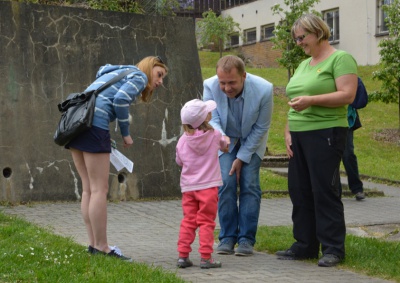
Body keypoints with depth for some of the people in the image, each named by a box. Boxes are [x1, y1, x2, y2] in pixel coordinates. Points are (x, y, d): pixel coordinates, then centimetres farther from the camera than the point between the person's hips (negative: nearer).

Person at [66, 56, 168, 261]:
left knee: (88, 189, 10)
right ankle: (101, 247, -2)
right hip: (94, 123, -9)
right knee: (99, 189, -5)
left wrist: (104, 138, 18)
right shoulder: (139, 76, 6)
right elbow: (120, 99, -11)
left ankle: (94, 244, 13)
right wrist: (125, 133, -2)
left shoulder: (117, 73, 31)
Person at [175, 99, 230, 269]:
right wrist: (226, 142, 38)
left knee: (188, 221, 10)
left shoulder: (182, 140, -3)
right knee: (206, 222, 0)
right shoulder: (214, 135, -7)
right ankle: (206, 257, -3)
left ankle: (183, 255, 9)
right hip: (208, 186, -3)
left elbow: (179, 161, 10)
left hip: (188, 187, 3)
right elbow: (224, 145, 16)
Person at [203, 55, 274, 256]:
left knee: (249, 184, -11)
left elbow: (261, 128, -17)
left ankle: (246, 239, -4)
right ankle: (227, 238, -1)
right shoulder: (210, 86, -27)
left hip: (252, 141, -1)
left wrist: (242, 158, -14)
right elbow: (212, 119, -21)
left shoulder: (263, 89, -31)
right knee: (226, 183, -12)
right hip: (225, 140, 1)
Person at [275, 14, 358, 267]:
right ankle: (305, 245, 17)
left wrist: (311, 100, -22)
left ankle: (333, 248, -1)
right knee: (300, 191, 8)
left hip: (325, 134, -8)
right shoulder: (304, 65, 20)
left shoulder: (341, 59, -5)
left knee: (325, 191, -7)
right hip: (300, 135, 8)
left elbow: (348, 95, -16)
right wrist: (288, 132, 11)